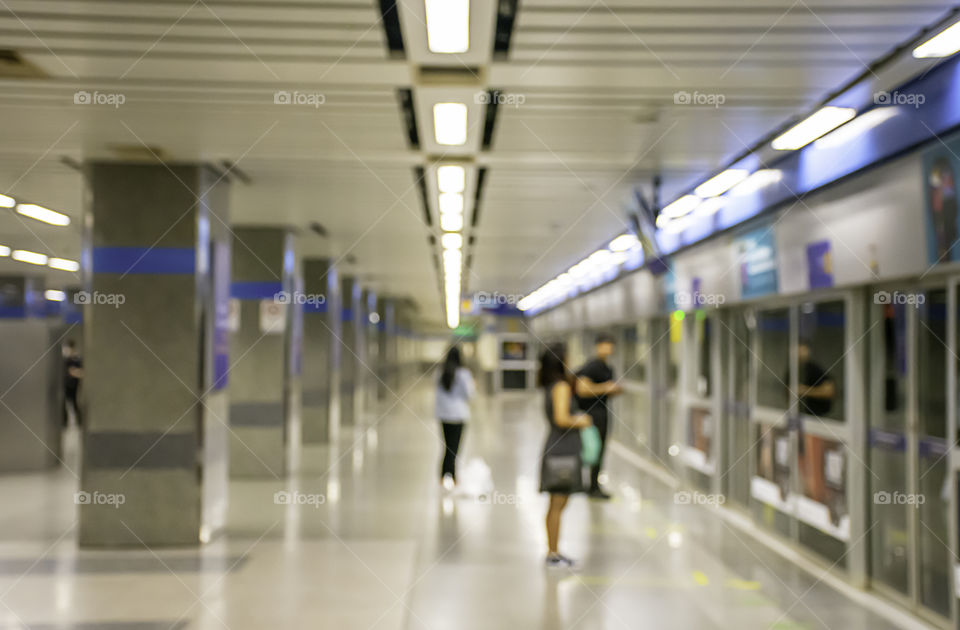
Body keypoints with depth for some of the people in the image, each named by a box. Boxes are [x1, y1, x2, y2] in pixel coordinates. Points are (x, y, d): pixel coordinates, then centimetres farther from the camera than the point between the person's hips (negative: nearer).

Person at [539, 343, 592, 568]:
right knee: (558, 505, -3)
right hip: (562, 451, -9)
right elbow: (561, 418, -24)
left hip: (556, 448, 9)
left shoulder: (551, 387, 12)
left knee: (556, 505, 15)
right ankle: (553, 554, 2)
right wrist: (581, 421, -9)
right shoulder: (561, 387, -15)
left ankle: (553, 551, 22)